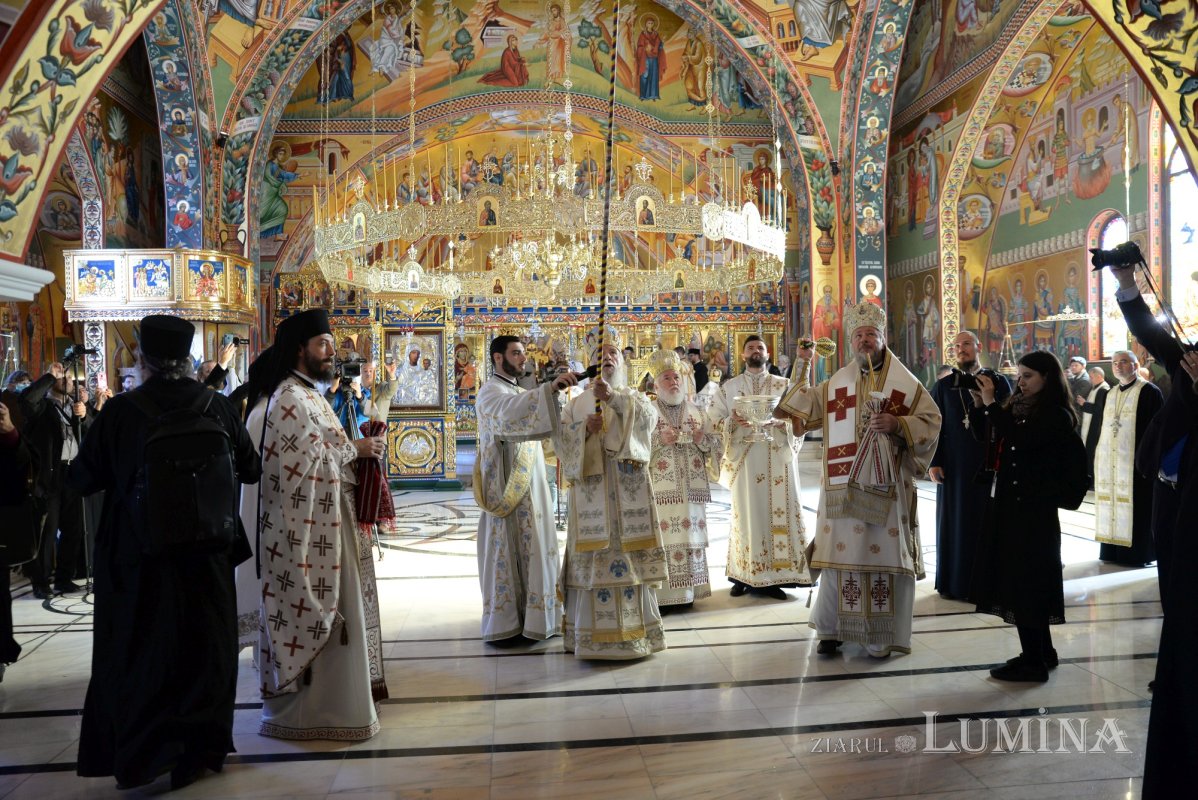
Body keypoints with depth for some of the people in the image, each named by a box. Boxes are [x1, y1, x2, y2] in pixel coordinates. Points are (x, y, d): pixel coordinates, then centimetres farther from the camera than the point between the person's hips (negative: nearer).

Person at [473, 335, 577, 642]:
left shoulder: (518, 391, 20)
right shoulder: (491, 391, -11)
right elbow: (509, 412, -36)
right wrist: (549, 388, -44)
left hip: (529, 483, 9)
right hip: (508, 487, -9)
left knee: (531, 547, 11)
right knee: (508, 549, -4)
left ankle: (531, 615, 19)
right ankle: (505, 622, 4)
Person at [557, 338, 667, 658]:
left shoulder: (634, 397, 14)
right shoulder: (578, 403, 16)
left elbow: (649, 416, -9)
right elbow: (561, 442, 5)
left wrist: (613, 397, -22)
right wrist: (584, 429, -13)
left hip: (628, 489, 0)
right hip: (591, 490, 0)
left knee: (631, 555, -2)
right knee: (594, 556, -3)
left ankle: (635, 629, 8)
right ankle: (595, 632, 5)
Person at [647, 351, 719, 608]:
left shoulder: (695, 411, 15)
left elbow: (715, 443, 11)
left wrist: (701, 438, -9)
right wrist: (659, 440, -19)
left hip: (691, 488, 4)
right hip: (662, 488, -4)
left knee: (692, 535, 4)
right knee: (664, 536, -9)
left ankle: (689, 590, 13)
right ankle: (664, 593, -5)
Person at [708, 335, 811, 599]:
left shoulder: (784, 385, 12)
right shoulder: (729, 387, 11)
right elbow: (713, 419, 5)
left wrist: (777, 420, -15)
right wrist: (733, 421, -14)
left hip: (777, 458, 1)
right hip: (743, 458, 0)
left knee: (778, 511, -2)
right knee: (746, 512, -1)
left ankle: (772, 576, 3)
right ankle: (743, 575, 6)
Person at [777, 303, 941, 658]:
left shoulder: (906, 383, 4)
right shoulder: (835, 383, 12)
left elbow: (931, 423, 3)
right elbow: (804, 412, 14)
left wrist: (897, 424, -15)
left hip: (886, 486, -2)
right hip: (843, 485, 2)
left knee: (885, 554, 0)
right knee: (840, 552, 4)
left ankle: (882, 635, 11)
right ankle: (832, 628, 16)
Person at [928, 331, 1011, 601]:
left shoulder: (998, 382, 4)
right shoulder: (943, 386, 6)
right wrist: (933, 463, -3)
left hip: (988, 464, -1)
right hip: (953, 465, 1)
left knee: (986, 522, 4)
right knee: (953, 520, 6)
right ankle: (952, 581, 15)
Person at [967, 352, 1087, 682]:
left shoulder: (1058, 416, -11)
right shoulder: (1017, 406, 10)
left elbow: (1021, 440, -25)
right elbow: (990, 439, 12)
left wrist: (991, 403, -21)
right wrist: (979, 405, 1)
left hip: (1032, 509, -8)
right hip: (1005, 504, 8)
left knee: (1025, 580, -3)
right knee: (1019, 580, 14)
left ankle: (1034, 661, 8)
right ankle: (1042, 653, 28)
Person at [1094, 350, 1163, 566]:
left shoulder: (1149, 391, -5)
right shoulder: (1110, 394, 16)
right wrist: (1097, 456, 13)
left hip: (1135, 461, -7)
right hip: (1110, 463, 7)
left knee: (1135, 507, -3)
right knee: (1112, 506, 9)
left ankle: (1137, 553, 5)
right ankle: (1113, 550, 16)